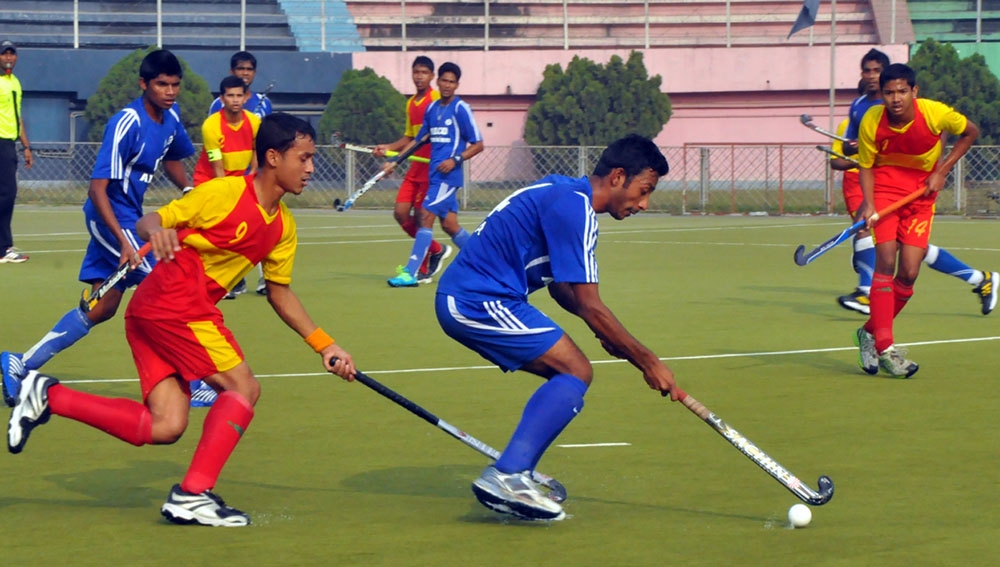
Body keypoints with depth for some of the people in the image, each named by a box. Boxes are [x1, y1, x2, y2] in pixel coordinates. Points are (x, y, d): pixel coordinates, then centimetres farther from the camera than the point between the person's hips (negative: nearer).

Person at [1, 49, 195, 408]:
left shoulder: (170, 117, 2)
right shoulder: (127, 124, -23)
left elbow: (171, 159, 24)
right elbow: (98, 188, -26)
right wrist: (124, 241, -33)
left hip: (129, 218, 9)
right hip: (111, 218, -9)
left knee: (101, 309, 11)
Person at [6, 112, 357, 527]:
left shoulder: (283, 227, 11)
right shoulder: (223, 193, -11)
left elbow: (280, 291, 20)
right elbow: (149, 222, -8)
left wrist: (324, 346, 14)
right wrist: (156, 232, -33)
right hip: (174, 304, -8)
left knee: (165, 428, 0)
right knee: (243, 387, -11)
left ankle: (47, 396, 5)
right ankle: (192, 495, -12)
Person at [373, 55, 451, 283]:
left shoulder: (437, 100, -9)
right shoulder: (410, 104, 15)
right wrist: (388, 148, 10)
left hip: (431, 167, -8)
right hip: (415, 167, 8)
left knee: (421, 216, -5)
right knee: (400, 213, 1)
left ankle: (423, 270, 6)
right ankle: (436, 249, 20)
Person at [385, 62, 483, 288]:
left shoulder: (460, 109, -7)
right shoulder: (432, 109, 14)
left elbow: (477, 144, -6)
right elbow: (417, 140, 22)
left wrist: (456, 160, -19)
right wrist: (394, 162, 17)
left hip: (448, 174, -7)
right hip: (435, 175, 7)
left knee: (426, 216, -13)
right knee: (449, 224, 9)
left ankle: (410, 273, -15)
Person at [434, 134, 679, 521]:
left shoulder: (567, 196, 16)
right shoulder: (573, 209, -16)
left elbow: (560, 286, 26)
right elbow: (590, 307, -16)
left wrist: (603, 330, 8)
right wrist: (647, 362, -9)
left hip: (460, 298, 10)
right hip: (478, 300, -10)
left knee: (569, 373, 12)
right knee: (575, 372, -13)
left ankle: (511, 478, 10)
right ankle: (506, 476, -20)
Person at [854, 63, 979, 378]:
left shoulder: (936, 113, -20)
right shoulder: (871, 122, -18)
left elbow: (971, 131, 0)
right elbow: (866, 166, -3)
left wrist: (942, 170, -7)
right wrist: (868, 204, -19)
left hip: (922, 193, 1)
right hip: (885, 188, -1)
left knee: (909, 273, -5)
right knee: (886, 261, -18)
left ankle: (871, 333, 16)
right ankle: (884, 348, -17)